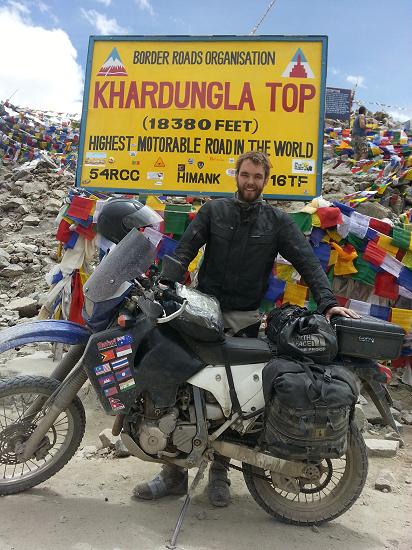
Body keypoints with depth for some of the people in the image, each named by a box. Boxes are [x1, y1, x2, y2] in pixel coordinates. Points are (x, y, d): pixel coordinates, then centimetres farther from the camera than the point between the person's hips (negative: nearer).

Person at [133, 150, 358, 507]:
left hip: (245, 319, 0)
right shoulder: (214, 211, 6)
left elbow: (307, 261, -5)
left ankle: (219, 474, 25)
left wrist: (328, 302, -20)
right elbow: (185, 251, -3)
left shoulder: (278, 221, 4)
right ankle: (174, 474, 16)